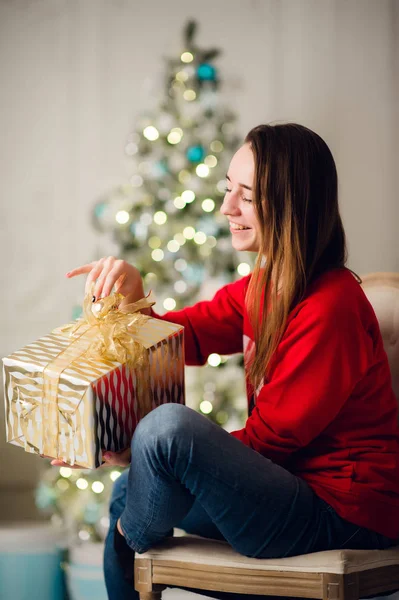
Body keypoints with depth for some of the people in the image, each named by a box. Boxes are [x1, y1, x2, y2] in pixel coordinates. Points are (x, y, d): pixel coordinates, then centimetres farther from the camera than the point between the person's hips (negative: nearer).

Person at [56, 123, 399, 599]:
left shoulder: (330, 305, -22)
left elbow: (270, 436, -21)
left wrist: (136, 453, -21)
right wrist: (132, 295, -12)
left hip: (339, 515, -10)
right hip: (292, 482, 10)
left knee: (168, 425, -25)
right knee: (129, 492, 18)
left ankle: (132, 541, 5)